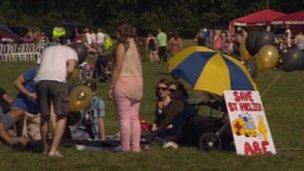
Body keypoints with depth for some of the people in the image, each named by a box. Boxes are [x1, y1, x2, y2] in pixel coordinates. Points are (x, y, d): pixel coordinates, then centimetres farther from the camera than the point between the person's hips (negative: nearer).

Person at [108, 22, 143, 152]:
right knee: (135, 117, 9)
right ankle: (135, 147, 9)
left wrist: (111, 87, -9)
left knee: (124, 117, -6)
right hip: (137, 84, 8)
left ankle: (125, 148, -7)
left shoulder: (122, 46, -9)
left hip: (123, 84, -8)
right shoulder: (135, 45, 14)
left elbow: (118, 68, -12)